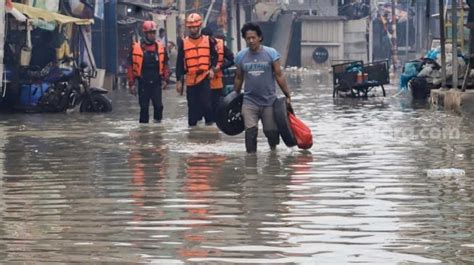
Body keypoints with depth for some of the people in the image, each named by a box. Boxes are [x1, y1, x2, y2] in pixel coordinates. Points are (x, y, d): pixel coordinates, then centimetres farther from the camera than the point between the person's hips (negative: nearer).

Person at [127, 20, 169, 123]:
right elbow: (131, 66, 0)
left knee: (158, 105, -6)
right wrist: (131, 84, -1)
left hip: (156, 83, 1)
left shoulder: (160, 47, 5)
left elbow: (164, 65, 13)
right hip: (143, 83, -1)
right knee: (144, 107, 4)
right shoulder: (136, 48, -3)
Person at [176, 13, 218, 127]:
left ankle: (209, 122, 4)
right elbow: (179, 63, 5)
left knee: (206, 102, -13)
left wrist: (212, 69, -2)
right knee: (192, 105, 6)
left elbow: (215, 56, 15)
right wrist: (179, 81, 3)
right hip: (190, 79, 1)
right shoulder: (183, 43, 4)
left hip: (204, 78, -1)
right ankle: (192, 125, 15)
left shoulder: (208, 41, 5)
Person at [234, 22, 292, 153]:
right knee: (250, 132, -11)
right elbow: (238, 78, 13)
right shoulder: (241, 56, 3)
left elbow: (279, 76, -2)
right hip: (249, 102, 1)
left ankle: (273, 150, 35)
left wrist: (287, 95, -3)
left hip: (269, 101, -1)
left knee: (271, 131, 7)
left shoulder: (271, 53, -5)